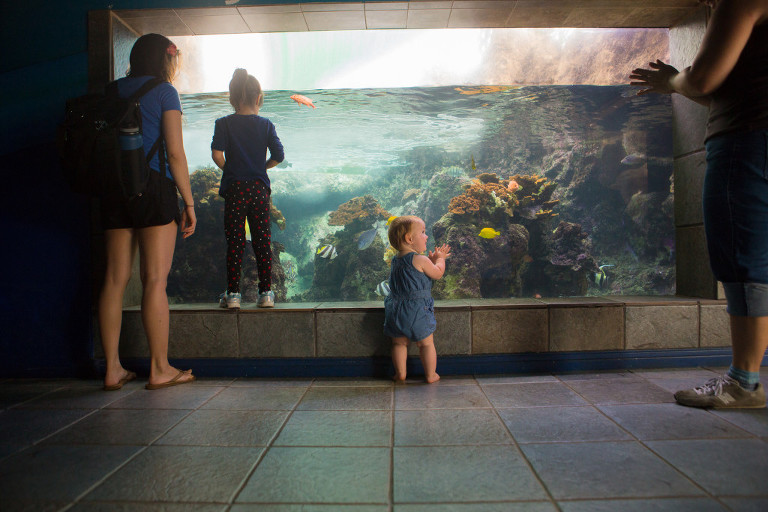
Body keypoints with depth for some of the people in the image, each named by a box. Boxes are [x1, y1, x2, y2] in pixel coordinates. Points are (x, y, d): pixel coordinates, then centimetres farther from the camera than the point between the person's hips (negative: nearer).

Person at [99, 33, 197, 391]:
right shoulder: (163, 91, 1)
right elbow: (175, 153, -6)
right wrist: (189, 202, -3)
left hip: (113, 189, 6)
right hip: (153, 187, -6)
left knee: (115, 279, 5)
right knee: (155, 280, -4)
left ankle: (112, 369, 10)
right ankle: (160, 369, 1)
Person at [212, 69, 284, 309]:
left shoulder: (224, 124, 1)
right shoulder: (265, 124, 4)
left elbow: (217, 154, -10)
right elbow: (279, 155, -2)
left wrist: (228, 169, 8)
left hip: (234, 189, -1)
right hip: (259, 188, 1)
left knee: (234, 242, 4)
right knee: (262, 241, 6)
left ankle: (232, 294, 6)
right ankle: (266, 292, 8)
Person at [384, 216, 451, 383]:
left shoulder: (396, 260, 9)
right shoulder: (420, 260, -14)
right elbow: (438, 273, 0)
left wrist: (432, 259, 22)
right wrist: (440, 259, 16)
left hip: (396, 310, 6)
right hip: (417, 310, -6)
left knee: (399, 343, 15)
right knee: (426, 343, 9)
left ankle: (400, 374, 19)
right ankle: (431, 375, 17)